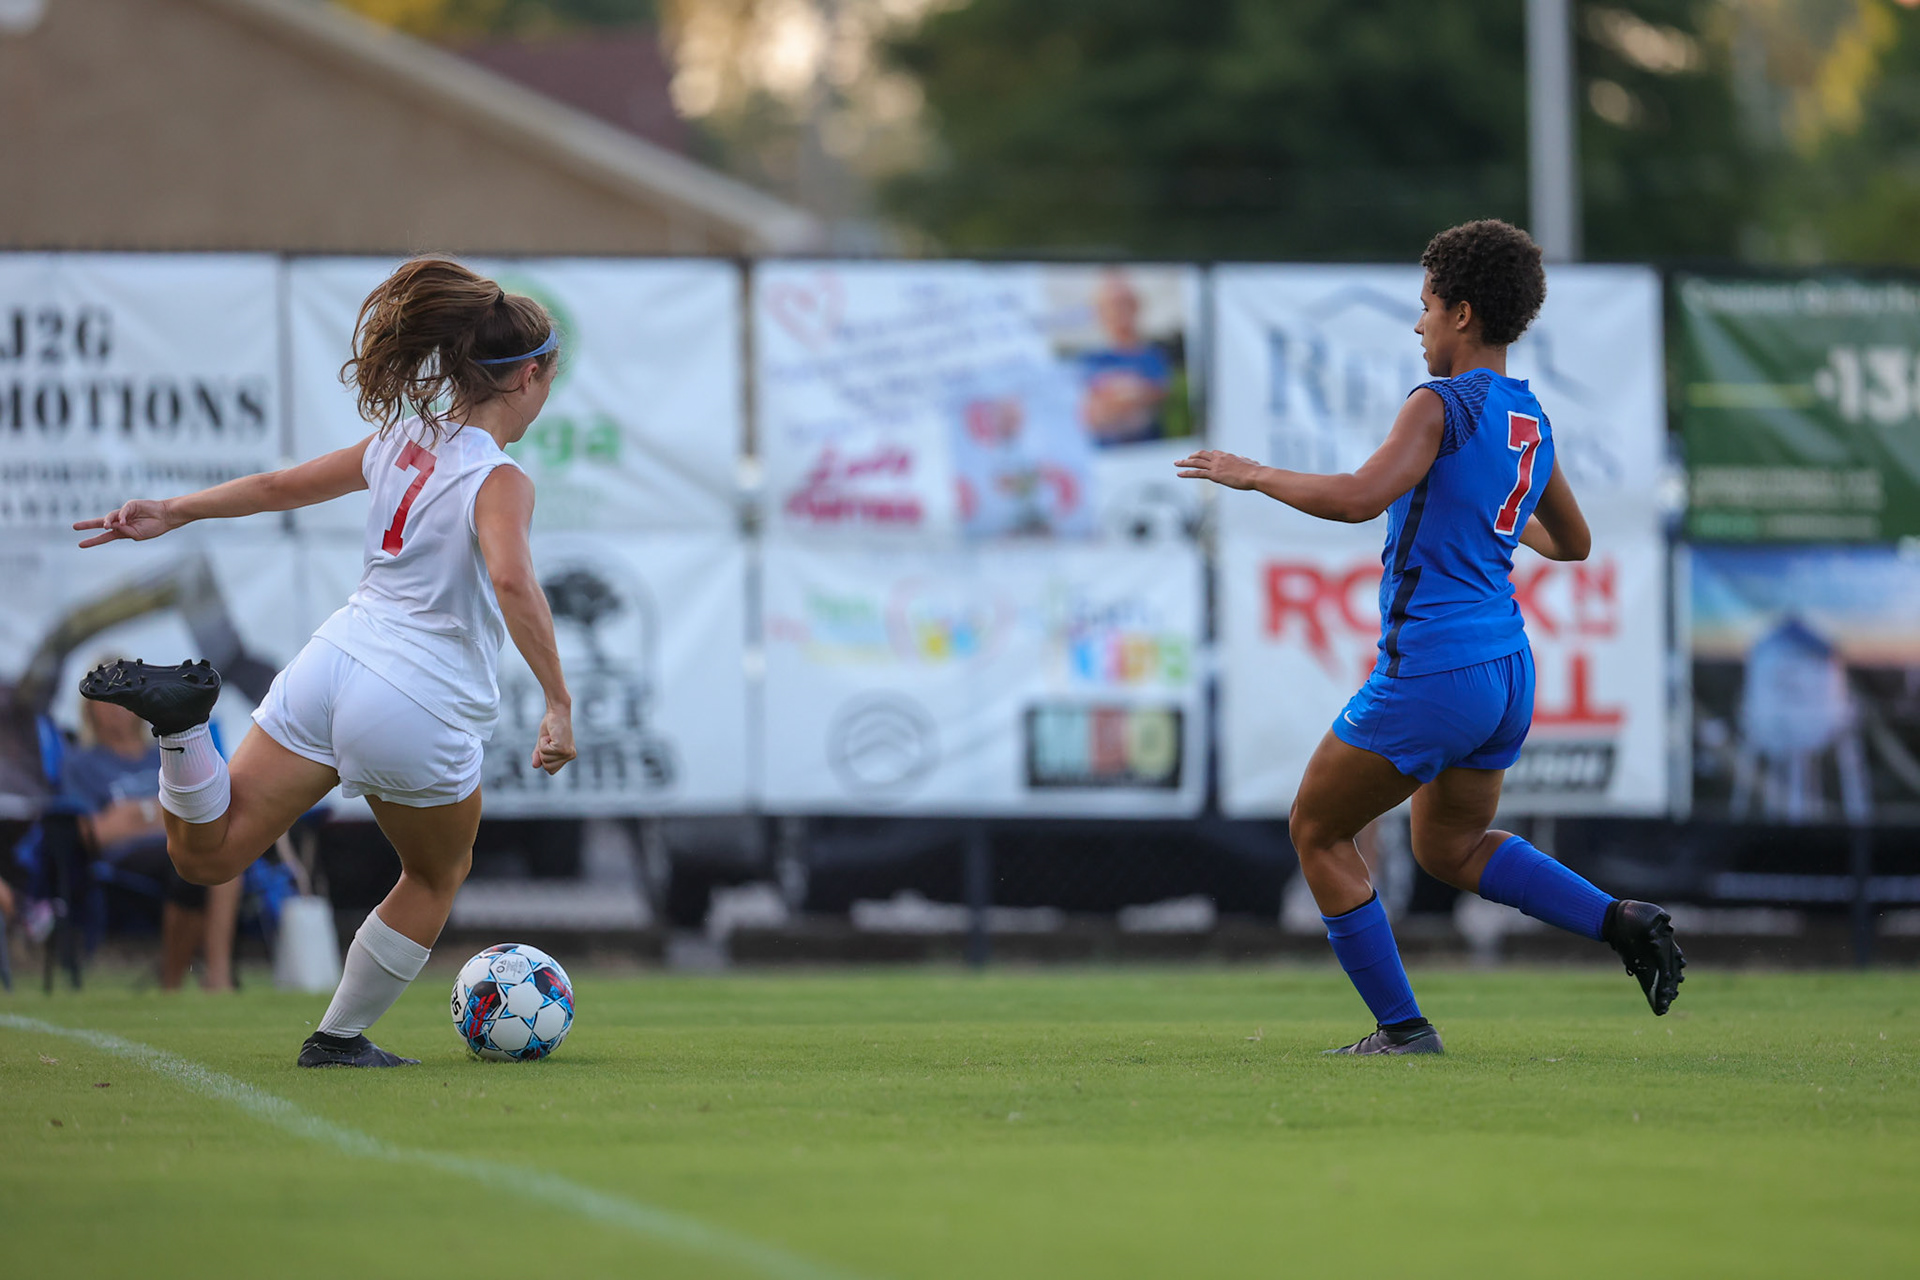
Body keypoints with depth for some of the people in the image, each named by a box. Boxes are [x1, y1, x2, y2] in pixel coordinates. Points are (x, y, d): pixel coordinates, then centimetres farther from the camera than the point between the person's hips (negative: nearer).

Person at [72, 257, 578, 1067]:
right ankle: (342, 1037, 30)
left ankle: (179, 718, -17)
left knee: (204, 856, 8)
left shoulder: (402, 440, 9)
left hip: (331, 665, 5)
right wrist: (559, 704, -27)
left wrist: (172, 513, 28)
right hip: (420, 708, -5)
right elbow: (511, 581, -29)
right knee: (438, 874, 24)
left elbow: (281, 486, 19)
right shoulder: (498, 480, -11)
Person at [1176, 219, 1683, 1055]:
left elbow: (1358, 498, -29)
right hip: (1507, 669, 8)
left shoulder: (1442, 406, -14)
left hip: (1430, 674, -8)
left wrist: (1255, 475, -15)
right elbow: (1571, 542, 24)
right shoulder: (1530, 422, 11)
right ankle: (1622, 921, 7)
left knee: (1317, 831, 9)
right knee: (1450, 846, 26)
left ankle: (1401, 1028, 7)